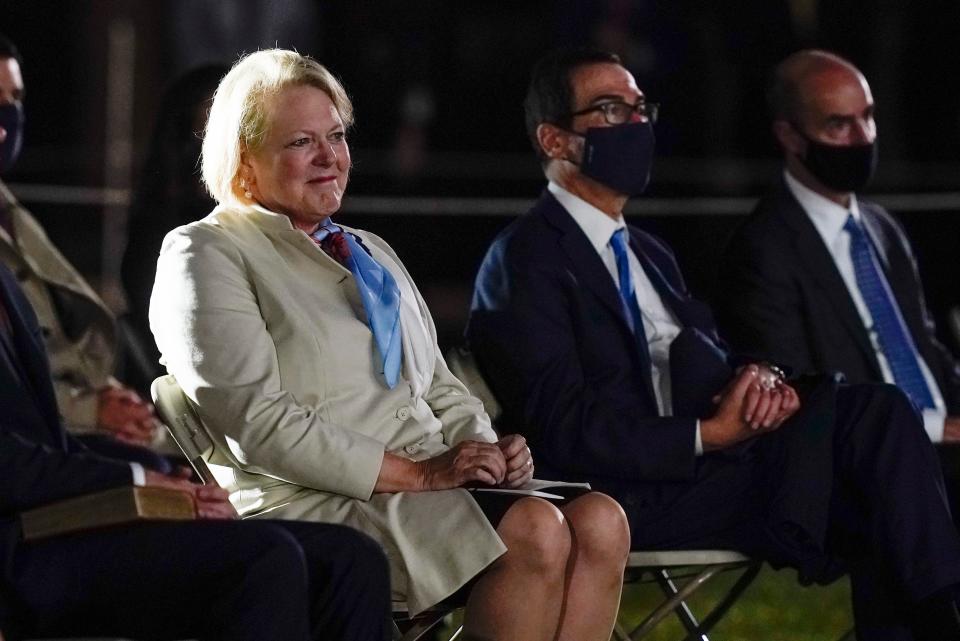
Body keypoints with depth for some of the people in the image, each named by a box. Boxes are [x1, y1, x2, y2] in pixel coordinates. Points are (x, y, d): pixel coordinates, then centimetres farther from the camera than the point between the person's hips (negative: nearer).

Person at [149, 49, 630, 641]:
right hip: (311, 505, -8)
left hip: (435, 486, 8)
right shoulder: (205, 255, 1)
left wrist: (487, 450, 2)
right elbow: (257, 424, -11)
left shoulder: (372, 253, 28)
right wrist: (416, 472, -15)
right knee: (535, 531, -30)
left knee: (600, 523, -22)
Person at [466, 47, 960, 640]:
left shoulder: (649, 255, 26)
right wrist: (709, 434, -18)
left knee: (875, 410, -17)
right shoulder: (526, 262, -3)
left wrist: (760, 378, -6)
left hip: (707, 470, 8)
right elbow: (565, 433, -13)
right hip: (638, 498, -8)